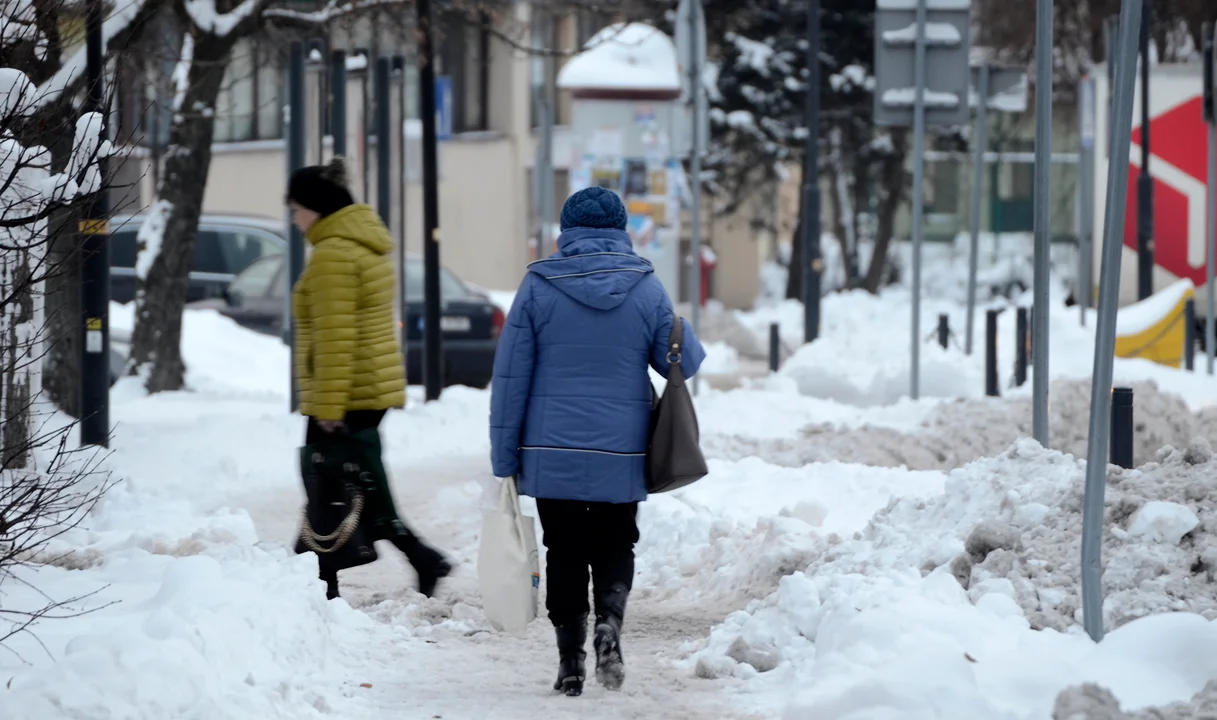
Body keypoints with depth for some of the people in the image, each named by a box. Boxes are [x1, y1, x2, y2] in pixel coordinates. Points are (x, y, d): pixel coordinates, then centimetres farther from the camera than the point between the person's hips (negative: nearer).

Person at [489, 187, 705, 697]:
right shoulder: (646, 288, -3)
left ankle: (571, 661, 7)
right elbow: (686, 364, 3)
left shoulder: (538, 286, -4)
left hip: (552, 455, 0)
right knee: (615, 547, 14)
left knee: (564, 553, 10)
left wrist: (504, 458, 1)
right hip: (621, 457, 0)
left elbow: (510, 376, -4)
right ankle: (609, 621, -13)